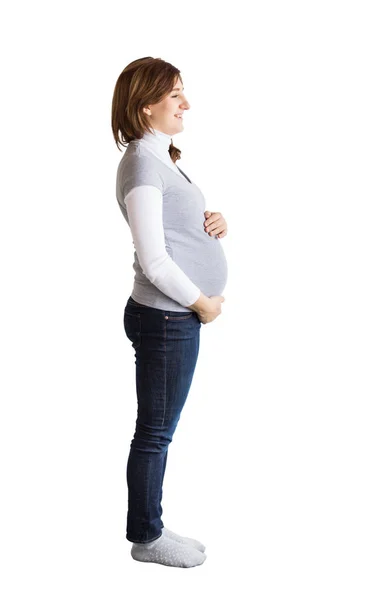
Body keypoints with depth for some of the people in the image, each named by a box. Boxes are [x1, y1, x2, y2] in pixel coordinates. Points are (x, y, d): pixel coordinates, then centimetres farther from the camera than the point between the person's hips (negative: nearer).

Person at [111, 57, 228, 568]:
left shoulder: (162, 157, 14)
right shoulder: (142, 163, -16)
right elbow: (154, 261, -21)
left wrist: (214, 223, 2)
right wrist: (203, 302, -10)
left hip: (176, 315, 9)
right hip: (166, 318, -9)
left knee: (158, 430, 16)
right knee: (155, 431, 4)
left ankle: (150, 528, 28)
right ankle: (146, 538, 19)